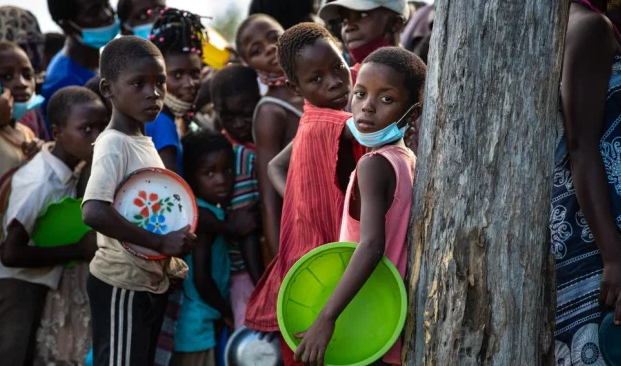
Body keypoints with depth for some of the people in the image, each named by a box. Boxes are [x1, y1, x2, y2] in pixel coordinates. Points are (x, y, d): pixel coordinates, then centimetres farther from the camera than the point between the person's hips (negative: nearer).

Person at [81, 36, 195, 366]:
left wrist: (170, 261, 8)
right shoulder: (114, 144, -18)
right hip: (122, 285, -9)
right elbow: (93, 212, -33)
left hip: (152, 280, 9)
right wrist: (161, 243, -28)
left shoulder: (143, 142, 9)